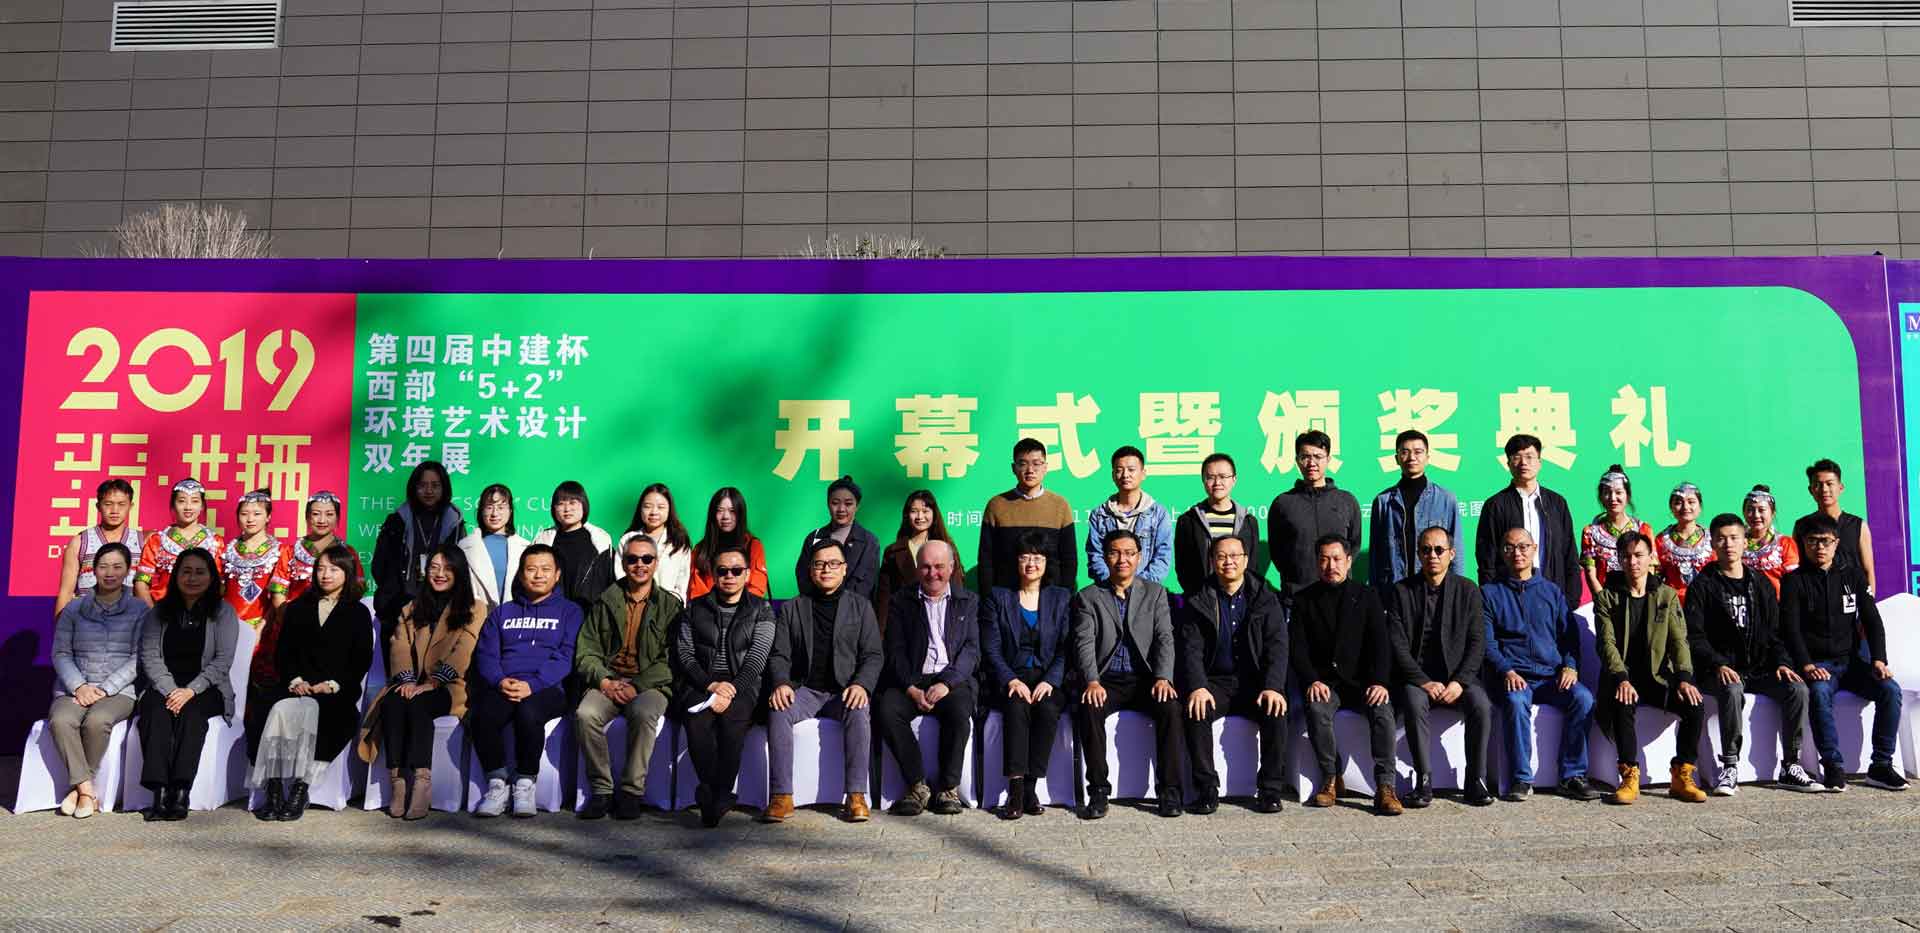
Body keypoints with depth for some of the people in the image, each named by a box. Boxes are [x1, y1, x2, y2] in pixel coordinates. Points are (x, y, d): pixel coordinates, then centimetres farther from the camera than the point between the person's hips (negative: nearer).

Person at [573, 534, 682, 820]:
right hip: (608, 681, 2)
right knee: (585, 714, -30)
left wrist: (637, 686, -14)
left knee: (644, 714, -35)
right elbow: (585, 652, 9)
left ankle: (632, 791, -22)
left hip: (650, 685, -2)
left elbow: (670, 660, -1)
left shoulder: (670, 604, 8)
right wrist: (605, 681, -10)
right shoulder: (605, 602, 14)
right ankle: (601, 790, -16)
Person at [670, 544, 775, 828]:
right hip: (699, 684, 1)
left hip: (741, 686, -1)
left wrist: (730, 691, -17)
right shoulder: (695, 609, 16)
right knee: (697, 718, -33)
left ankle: (714, 800, -27)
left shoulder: (761, 611, 10)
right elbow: (684, 654, 6)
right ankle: (719, 798, -25)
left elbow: (756, 660, -1)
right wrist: (711, 684, -12)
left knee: (732, 717, -35)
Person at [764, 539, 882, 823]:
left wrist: (861, 685, -14)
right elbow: (779, 655, 9)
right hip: (804, 689, 1)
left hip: (845, 691, -1)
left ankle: (856, 796, -31)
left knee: (859, 713, -34)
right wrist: (781, 683, -13)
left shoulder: (861, 606, 14)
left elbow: (873, 655, 6)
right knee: (778, 712, -30)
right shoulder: (791, 608, 16)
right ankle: (782, 797, -29)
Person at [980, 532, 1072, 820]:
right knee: (1016, 707, -33)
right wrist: (1011, 680, -14)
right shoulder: (998, 597, 10)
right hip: (1009, 679, -1)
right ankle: (1016, 789, -33)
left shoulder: (1062, 598, 13)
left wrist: (1050, 681, -13)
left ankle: (1030, 786, -24)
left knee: (1048, 709, -32)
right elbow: (991, 649, 2)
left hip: (1048, 679, 1)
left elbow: (1066, 649, 4)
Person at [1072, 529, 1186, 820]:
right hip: (1106, 681, -1)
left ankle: (1169, 790, -21)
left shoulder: (1155, 593, 12)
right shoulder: (1088, 597, 8)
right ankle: (1098, 790, -21)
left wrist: (1162, 678, -15)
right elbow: (1084, 643, -4)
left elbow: (1164, 639, 2)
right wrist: (1092, 682, -21)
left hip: (1144, 679, 1)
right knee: (1088, 710, -31)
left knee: (1171, 708, -29)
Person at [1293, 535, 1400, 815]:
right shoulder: (1304, 600, 9)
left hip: (1362, 681, 0)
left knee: (1383, 709, -30)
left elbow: (1381, 644, 1)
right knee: (1317, 709, -32)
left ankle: (1385, 787, -29)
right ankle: (1331, 779, -17)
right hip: (1325, 683, 0)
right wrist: (1312, 681, -16)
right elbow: (1298, 649, 2)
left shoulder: (1366, 597, 10)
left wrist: (1379, 682, -16)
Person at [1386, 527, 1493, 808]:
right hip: (1417, 677, -1)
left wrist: (1459, 681, -13)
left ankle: (1476, 780, -14)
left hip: (1459, 676, 1)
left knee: (1481, 705, -28)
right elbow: (1397, 646, -3)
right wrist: (1425, 682, -15)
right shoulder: (1401, 592, 4)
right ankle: (1424, 781, -24)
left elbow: (1477, 643, 2)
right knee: (1414, 704, -33)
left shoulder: (1468, 591, 8)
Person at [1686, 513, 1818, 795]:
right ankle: (1730, 768, -27)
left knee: (1797, 689, -23)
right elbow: (1694, 637, -5)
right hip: (1721, 669, -4)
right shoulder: (1703, 585, 2)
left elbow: (1775, 631, 15)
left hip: (1760, 668, 4)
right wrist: (1718, 665, -20)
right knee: (1732, 690, -36)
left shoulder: (1760, 583, 16)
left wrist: (1781, 663, -3)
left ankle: (1790, 767, -11)